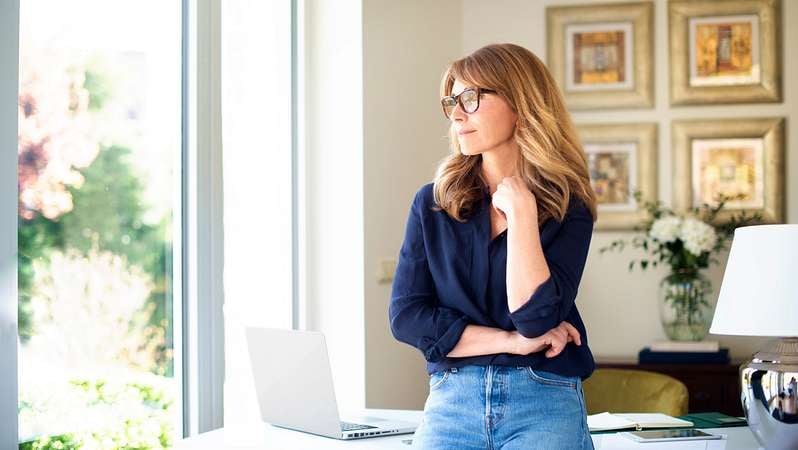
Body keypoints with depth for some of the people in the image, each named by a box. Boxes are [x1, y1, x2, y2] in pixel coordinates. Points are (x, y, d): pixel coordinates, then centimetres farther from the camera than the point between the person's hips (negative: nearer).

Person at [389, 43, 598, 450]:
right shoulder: (432, 203, 8)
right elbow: (405, 315, 0)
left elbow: (536, 318, -11)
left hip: (545, 406, -2)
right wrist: (511, 341, -7)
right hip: (451, 402, 2)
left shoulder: (567, 210, 1)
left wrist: (519, 211, -10)